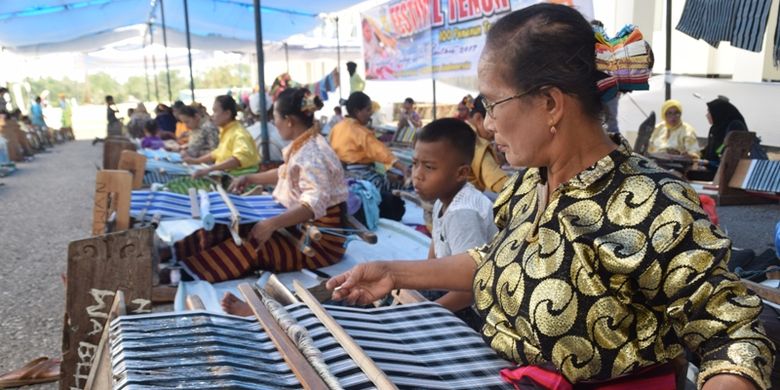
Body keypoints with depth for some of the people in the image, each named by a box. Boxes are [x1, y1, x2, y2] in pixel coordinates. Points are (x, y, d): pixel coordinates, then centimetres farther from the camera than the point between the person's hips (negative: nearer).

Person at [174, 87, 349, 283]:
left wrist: (272, 223, -48)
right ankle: (176, 251, 4)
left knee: (250, 246, -21)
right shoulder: (304, 145, 5)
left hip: (319, 240, -9)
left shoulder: (312, 155, -26)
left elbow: (313, 205, -40)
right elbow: (286, 173, 26)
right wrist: (249, 178, 23)